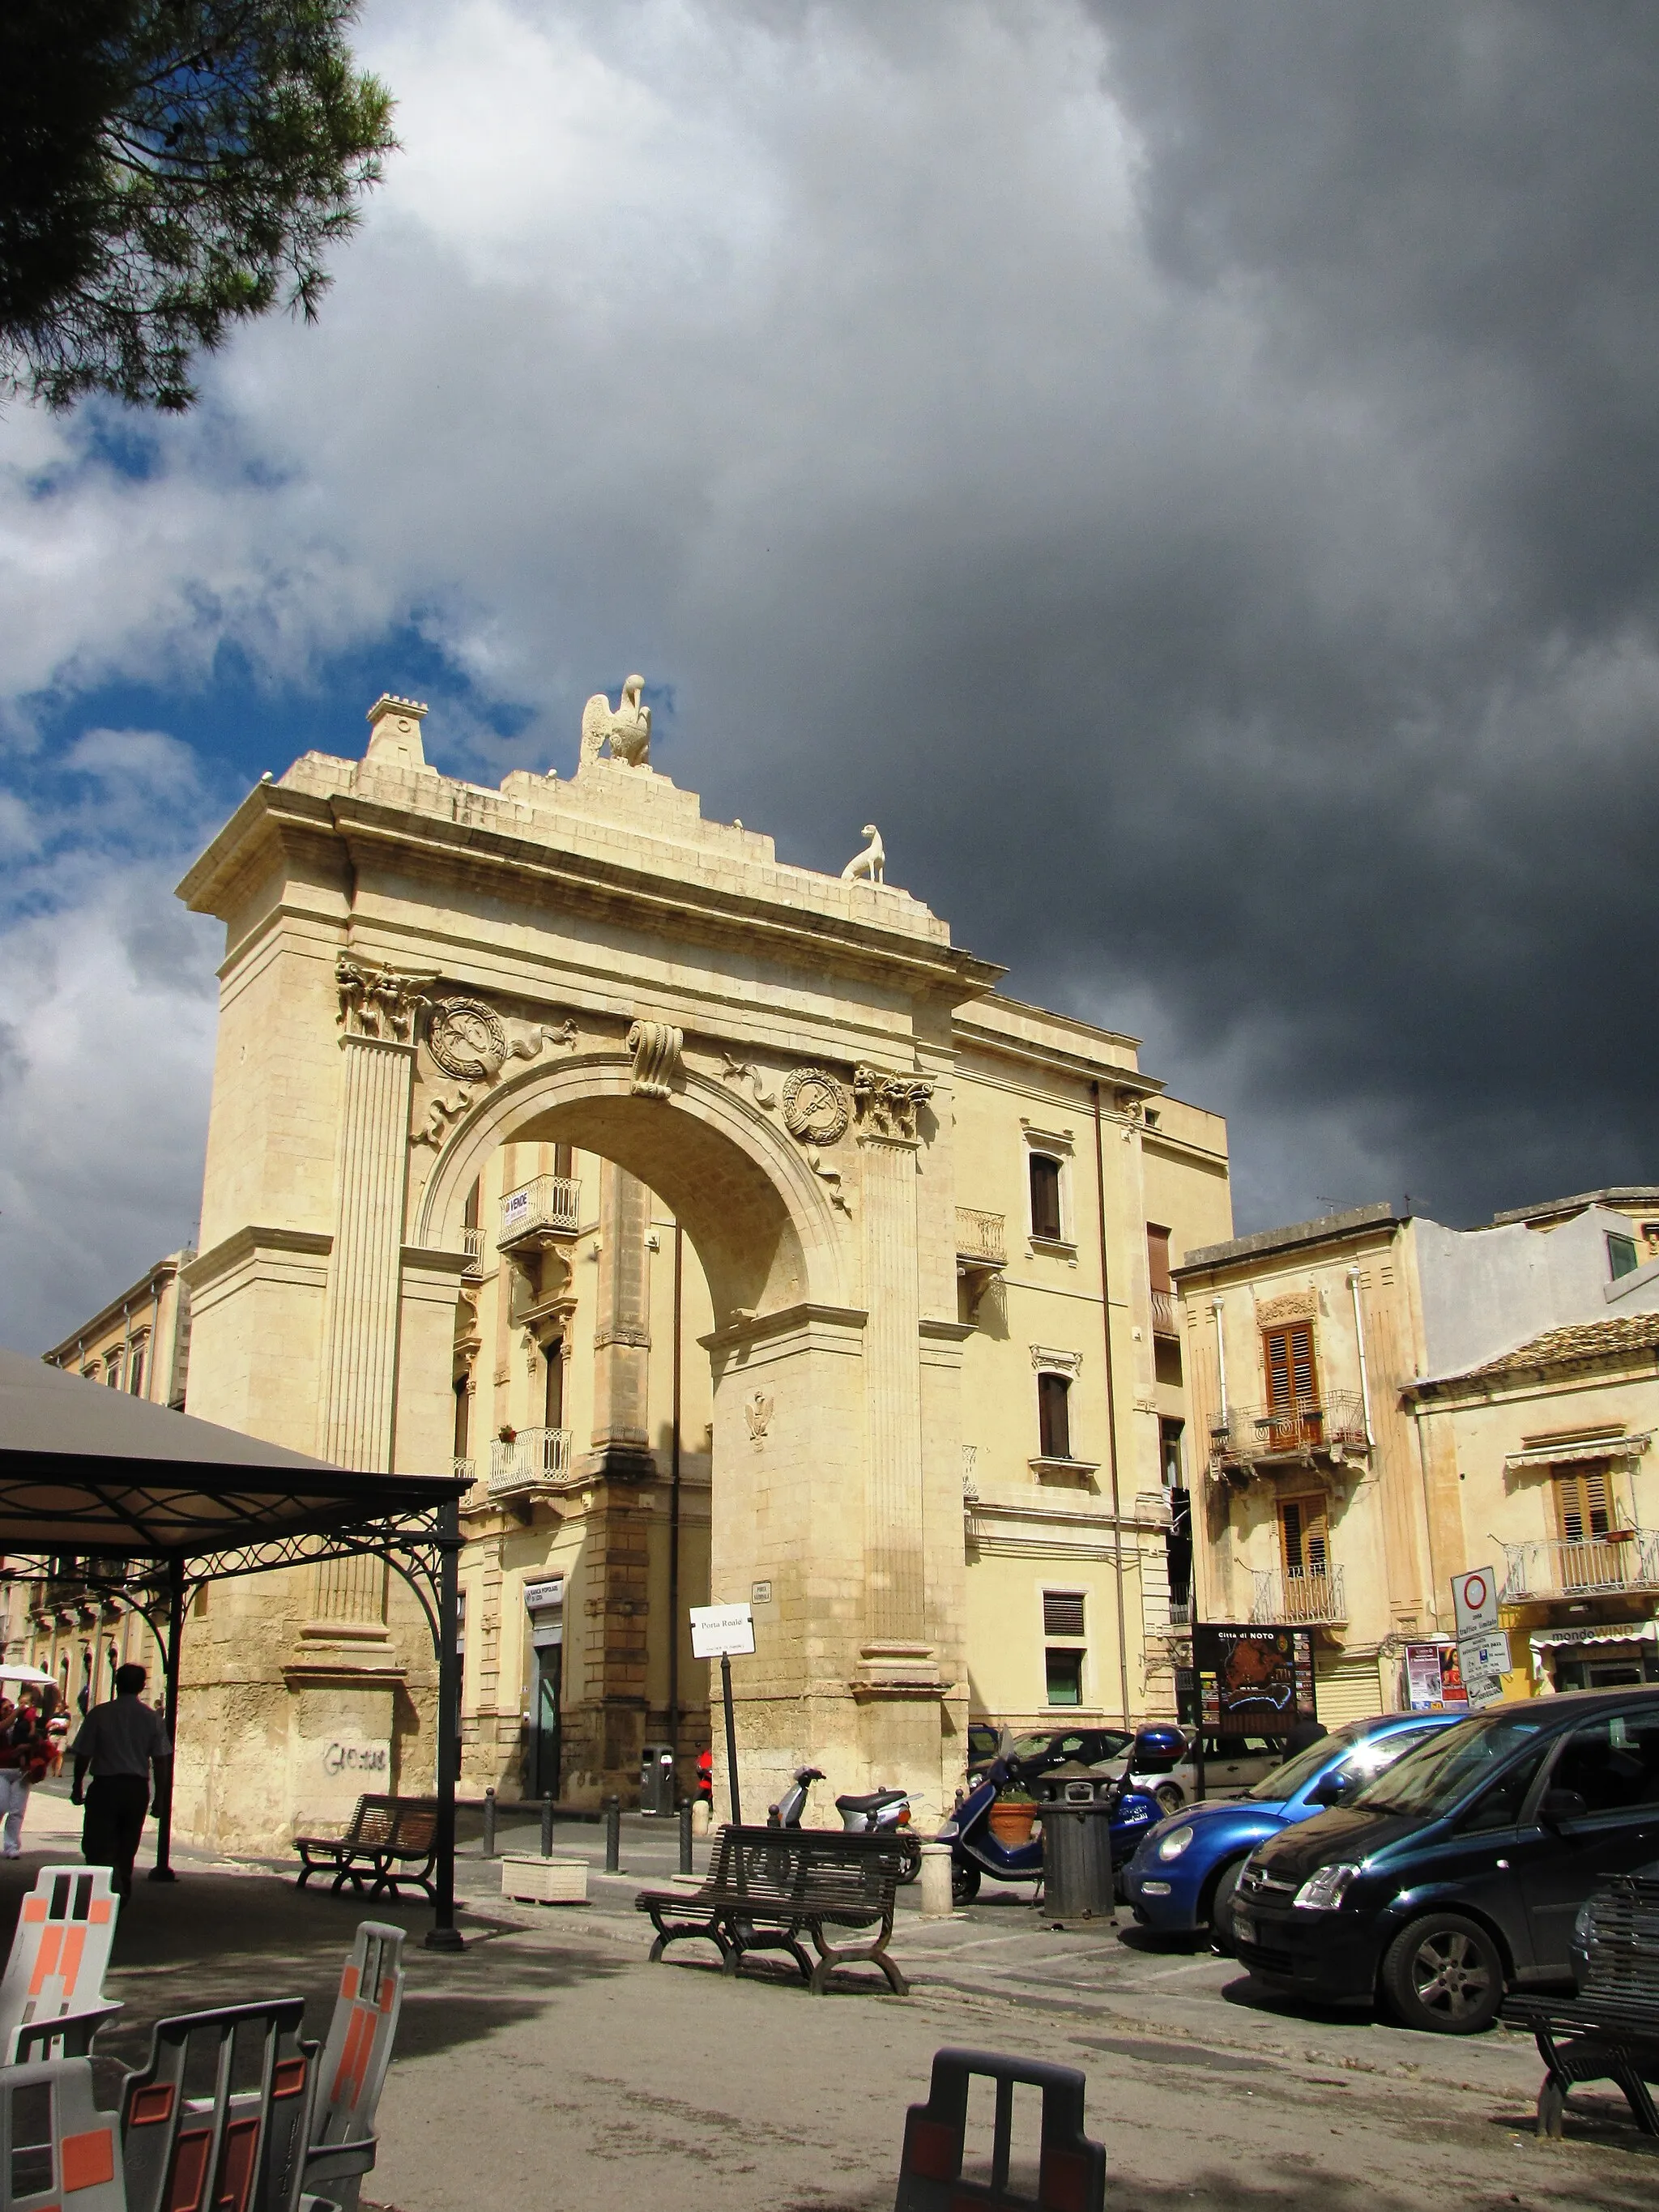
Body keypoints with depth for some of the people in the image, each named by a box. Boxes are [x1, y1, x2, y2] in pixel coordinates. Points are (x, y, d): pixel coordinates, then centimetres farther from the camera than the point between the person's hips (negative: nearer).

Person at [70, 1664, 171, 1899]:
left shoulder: (99, 1714, -5)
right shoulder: (152, 1718, 1)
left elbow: (83, 1755, -4)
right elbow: (160, 1760, 1)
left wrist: (77, 1787, 10)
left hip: (105, 1786, -3)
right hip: (138, 1788, 3)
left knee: (98, 1847, -1)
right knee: (126, 1848, 16)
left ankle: (112, 1885, -25)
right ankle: (122, 1896, 22)